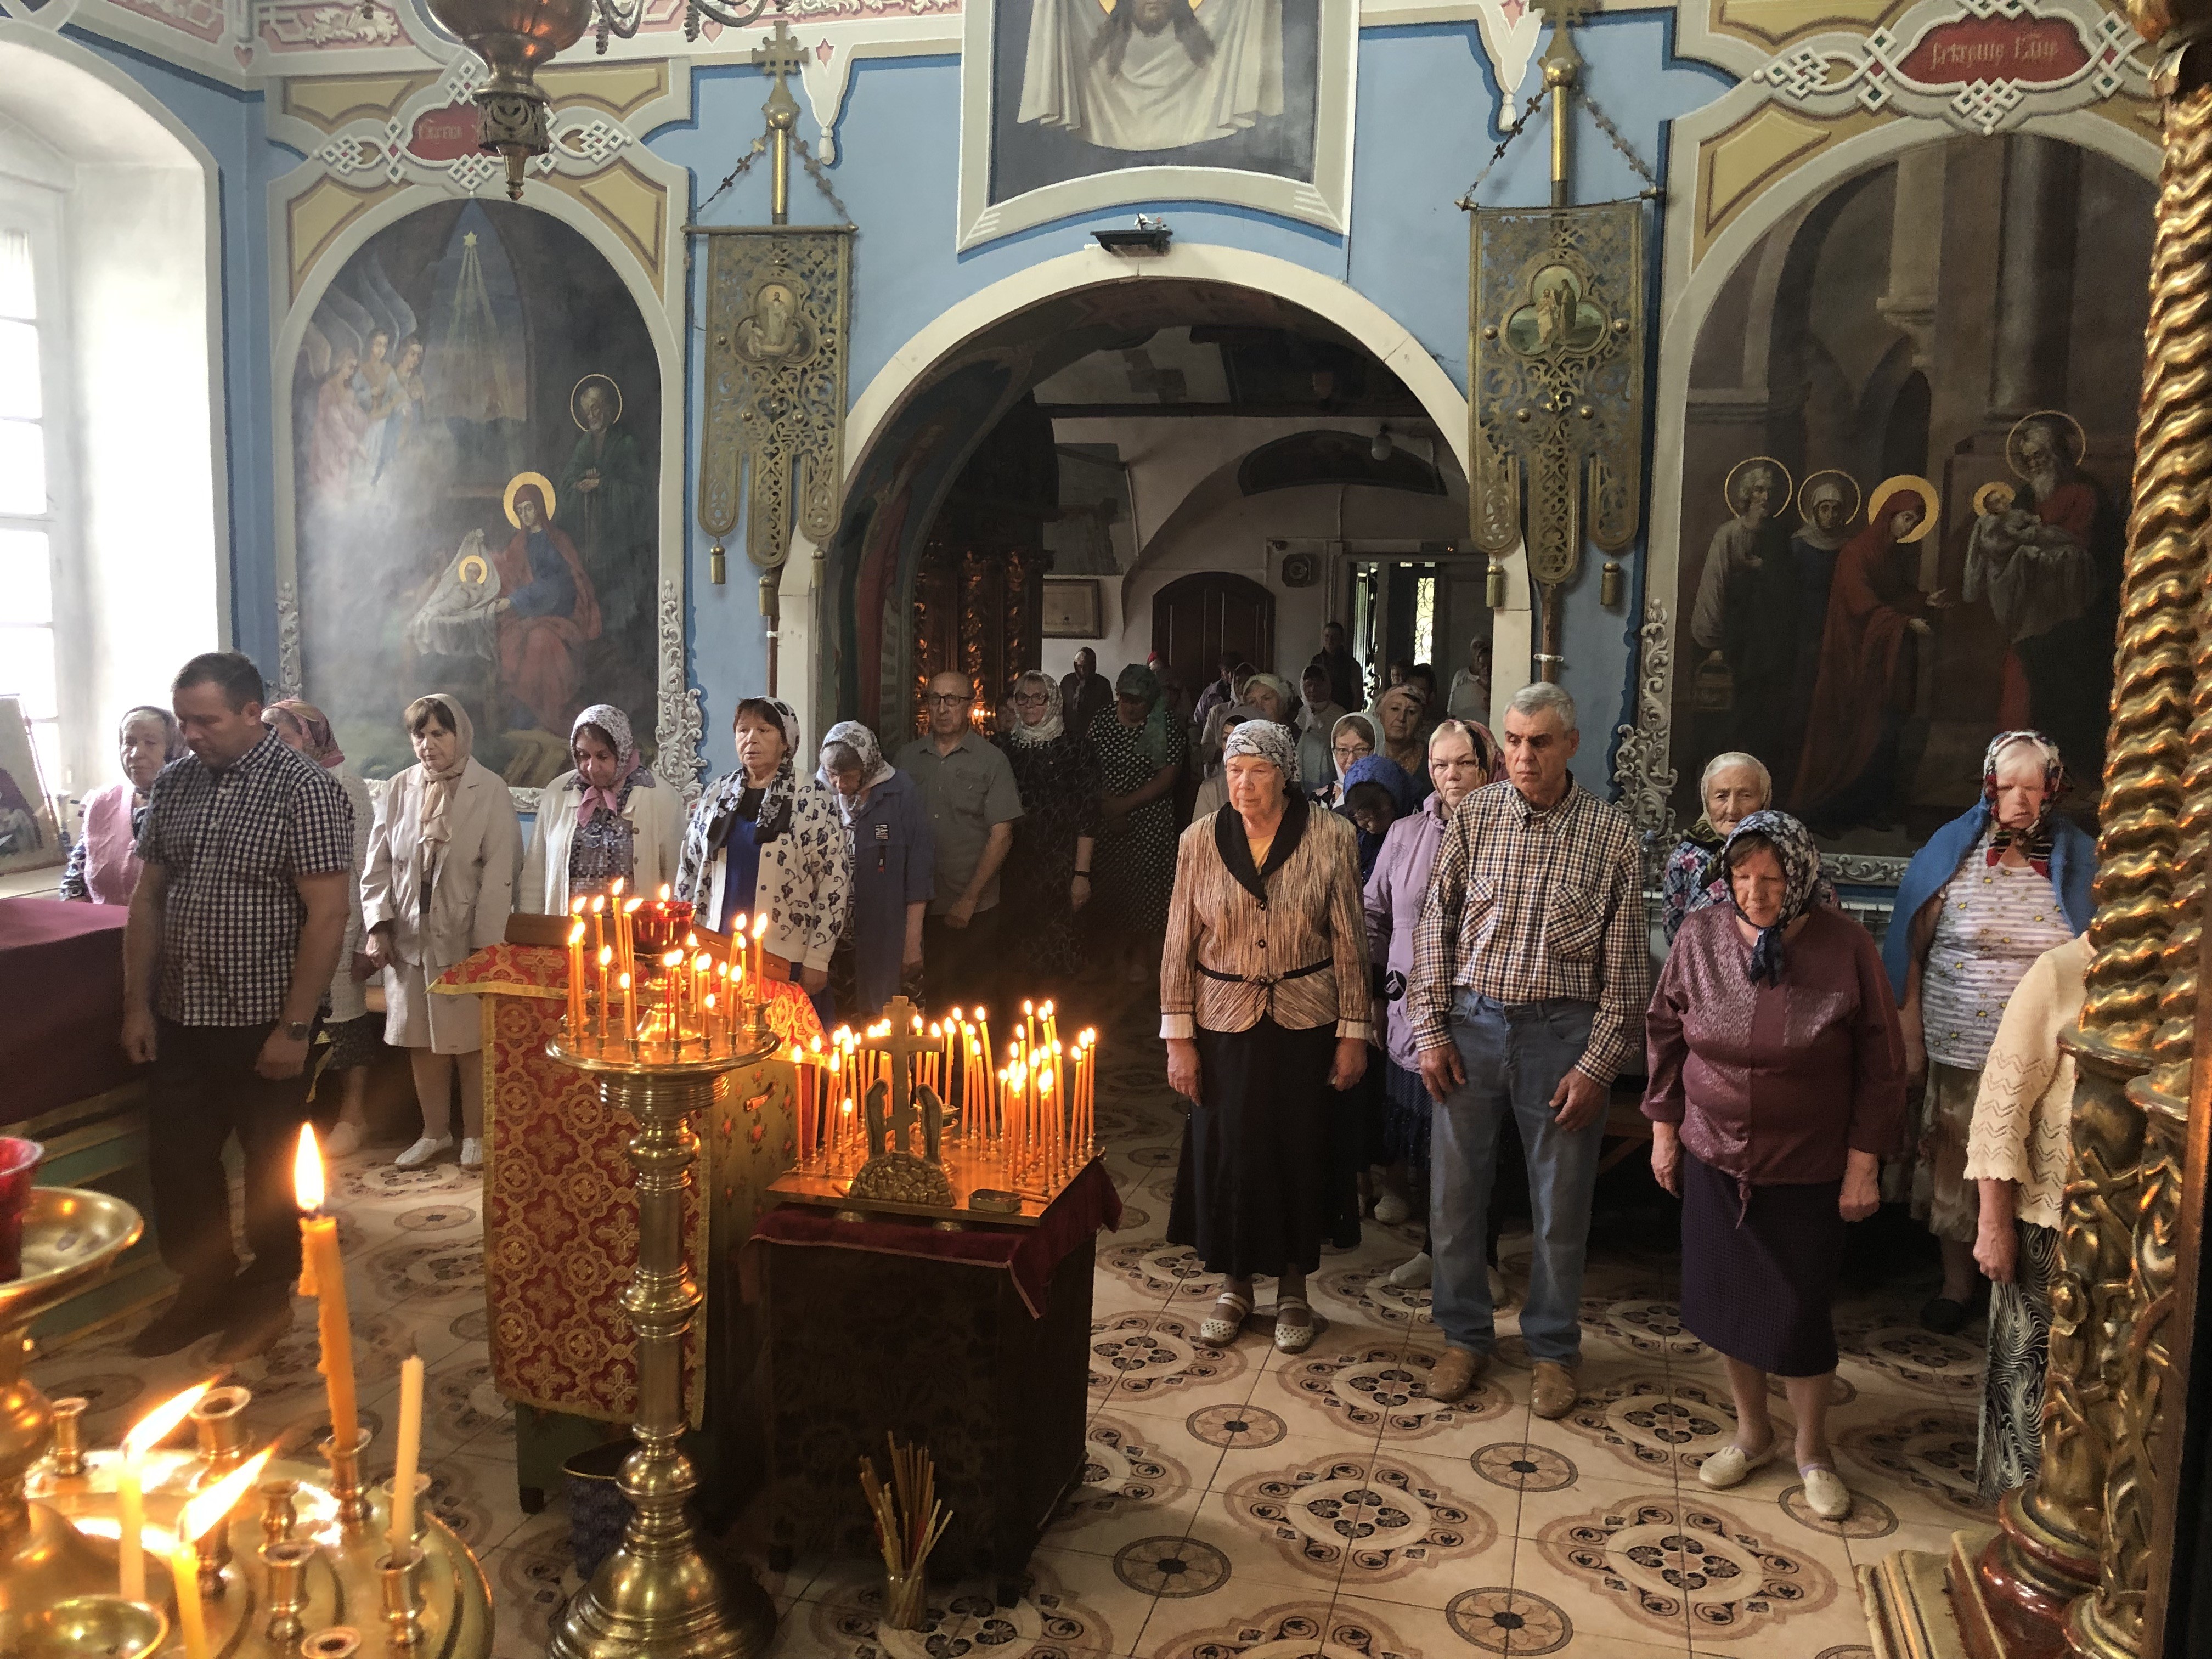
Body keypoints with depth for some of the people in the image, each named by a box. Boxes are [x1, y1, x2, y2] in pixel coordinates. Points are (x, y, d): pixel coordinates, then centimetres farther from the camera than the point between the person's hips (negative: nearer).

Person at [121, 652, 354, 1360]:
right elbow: (147, 898, 11)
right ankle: (203, 1290, 32)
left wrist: (295, 1027, -17)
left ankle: (268, 1296, 29)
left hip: (263, 1020, -5)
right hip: (179, 1017, 5)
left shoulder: (305, 789, -13)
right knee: (176, 1162, 13)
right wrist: (137, 1004, 5)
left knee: (271, 1167, 10)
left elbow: (327, 914, -16)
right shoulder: (172, 785, 5)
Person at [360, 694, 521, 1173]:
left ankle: (475, 1135, 22)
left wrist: (485, 944, -14)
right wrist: (378, 926, -3)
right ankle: (435, 1132, 27)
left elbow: (500, 873, -11)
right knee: (421, 1041, 11)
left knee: (471, 1042, 6)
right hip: (409, 937, 3)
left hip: (467, 939, -3)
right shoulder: (398, 790, 3)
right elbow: (377, 866, 8)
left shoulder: (490, 790, -8)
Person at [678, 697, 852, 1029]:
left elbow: (835, 880, -6)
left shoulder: (813, 799, -4)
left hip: (785, 959, -3)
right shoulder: (717, 797, 9)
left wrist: (817, 960, -8)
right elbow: (689, 872, 16)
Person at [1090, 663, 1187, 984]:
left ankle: (1140, 956, 17)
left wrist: (1124, 805, -17)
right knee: (1111, 882, 8)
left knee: (1145, 885, 1)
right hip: (1109, 820, 3)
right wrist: (1106, 805, -13)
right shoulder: (1101, 724, 0)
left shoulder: (1167, 728, -8)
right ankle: (1125, 942, 31)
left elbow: (1167, 778, -13)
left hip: (1150, 820, -2)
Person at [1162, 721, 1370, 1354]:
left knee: (1299, 1153, 8)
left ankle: (1293, 1291, 27)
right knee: (1224, 1151, 7)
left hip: (1304, 1023, -1)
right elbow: (1179, 945, 0)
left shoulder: (1329, 837, -6)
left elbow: (1350, 941, -2)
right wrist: (1178, 1038, -1)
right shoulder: (1200, 841, -3)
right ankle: (1234, 1285, 28)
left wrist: (1353, 1032, -3)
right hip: (1224, 1024, 1)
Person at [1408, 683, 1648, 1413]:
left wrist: (1597, 1065, -6)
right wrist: (1430, 1030, -1)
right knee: (1454, 1192, 9)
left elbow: (1625, 965, -1)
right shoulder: (1473, 817, 0)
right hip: (1472, 1024, 2)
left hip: (1561, 1031, -1)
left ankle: (1553, 1349, 29)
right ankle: (1466, 1335, 28)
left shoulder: (1610, 835, -4)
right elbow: (1434, 926, 4)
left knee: (1561, 1206, 9)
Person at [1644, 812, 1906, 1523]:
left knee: (1799, 1312, 4)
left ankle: (1813, 1450, 28)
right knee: (1725, 1297, 12)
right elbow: (1665, 1035, 6)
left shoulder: (1845, 945, -13)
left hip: (1807, 1169, -3)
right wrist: (1665, 1129, 6)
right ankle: (1753, 1431, 34)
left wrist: (1864, 1163, -6)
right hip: (1714, 1156, 3)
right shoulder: (1701, 937, -6)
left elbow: (1880, 1064, -6)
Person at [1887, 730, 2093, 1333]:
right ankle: (1957, 1283, 30)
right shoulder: (1952, 854, -2)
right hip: (1958, 1051, 0)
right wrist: (1910, 1041, 0)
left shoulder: (2078, 863, 0)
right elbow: (1913, 955, 0)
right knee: (1953, 1169, 11)